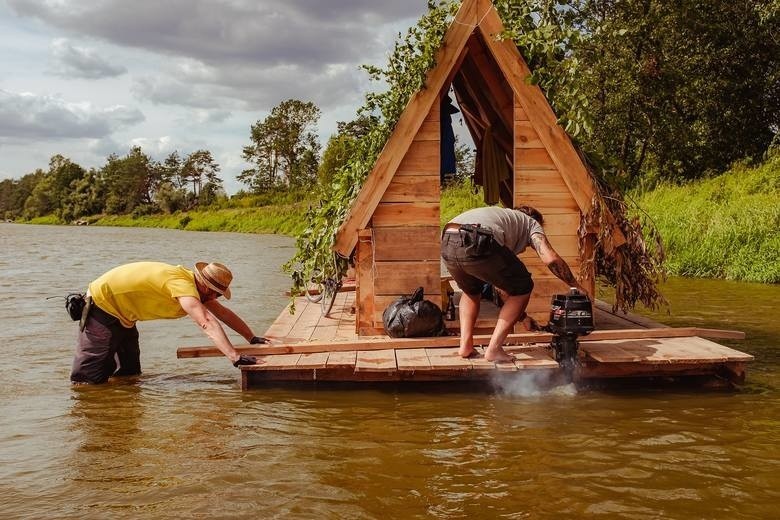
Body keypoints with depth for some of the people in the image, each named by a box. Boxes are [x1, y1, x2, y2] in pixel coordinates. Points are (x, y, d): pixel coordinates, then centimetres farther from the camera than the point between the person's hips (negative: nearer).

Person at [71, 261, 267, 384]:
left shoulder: (193, 281, -3)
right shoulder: (182, 284, -32)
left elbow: (223, 312, 7)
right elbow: (208, 323, -42)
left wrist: (252, 338, 5)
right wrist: (235, 357, -46)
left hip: (122, 315, 9)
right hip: (102, 307, -9)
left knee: (129, 373, 14)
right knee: (90, 377, -7)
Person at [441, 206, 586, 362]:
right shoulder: (532, 223, 29)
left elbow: (500, 286, 44)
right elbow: (551, 259, 8)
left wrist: (523, 317, 48)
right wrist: (576, 286, 22)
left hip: (447, 244, 7)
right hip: (477, 245, -7)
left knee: (471, 290, 37)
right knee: (523, 287, 16)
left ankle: (465, 345, 21)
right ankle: (494, 349, 10)